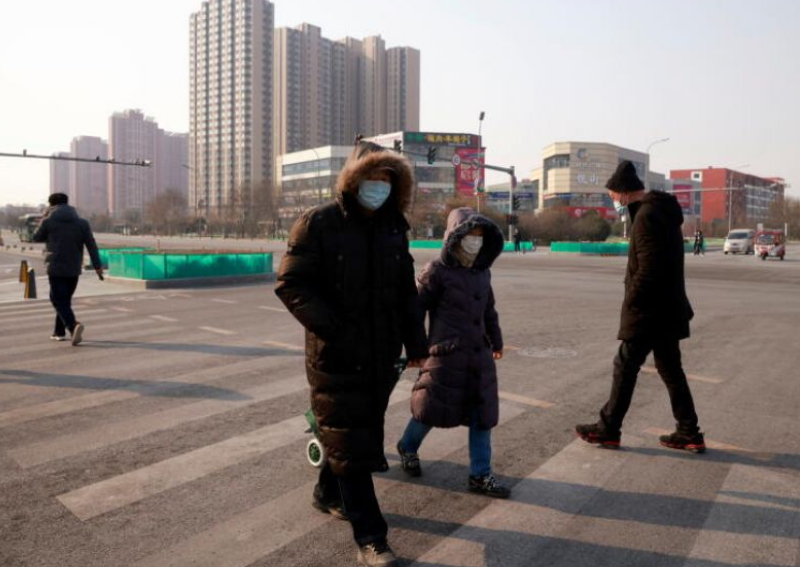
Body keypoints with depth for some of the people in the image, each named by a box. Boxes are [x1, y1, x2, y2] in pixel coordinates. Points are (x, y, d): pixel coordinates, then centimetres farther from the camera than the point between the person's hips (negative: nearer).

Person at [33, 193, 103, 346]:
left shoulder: (48, 221, -2)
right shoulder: (82, 223, 5)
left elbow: (36, 238, 14)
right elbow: (91, 245, -1)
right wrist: (97, 265, -2)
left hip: (56, 267, -4)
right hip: (74, 269, 4)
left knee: (59, 301, -3)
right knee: (65, 299, 18)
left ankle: (73, 326, -28)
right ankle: (59, 331, 25)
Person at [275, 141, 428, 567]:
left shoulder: (394, 229, 9)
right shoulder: (318, 224, -9)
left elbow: (406, 292, 14)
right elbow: (291, 285, -14)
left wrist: (416, 345, 12)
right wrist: (333, 329, -21)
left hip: (381, 356, 6)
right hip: (336, 356, -6)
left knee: (364, 431, 18)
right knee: (351, 442, -1)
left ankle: (328, 494, 42)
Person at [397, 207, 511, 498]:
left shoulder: (482, 272, 9)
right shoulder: (437, 272, -10)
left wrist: (496, 341, 31)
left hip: (479, 355, 6)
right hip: (447, 355, -6)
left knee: (483, 414, 7)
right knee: (431, 409, 7)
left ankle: (480, 475, 19)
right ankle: (407, 447, 36)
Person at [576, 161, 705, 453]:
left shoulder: (646, 216, -18)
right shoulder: (664, 212, 14)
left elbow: (647, 270, -24)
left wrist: (630, 303, -13)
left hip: (647, 312, -10)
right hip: (667, 309, 10)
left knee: (625, 367, 1)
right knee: (670, 369, 15)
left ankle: (608, 429, 13)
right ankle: (689, 434, 21)